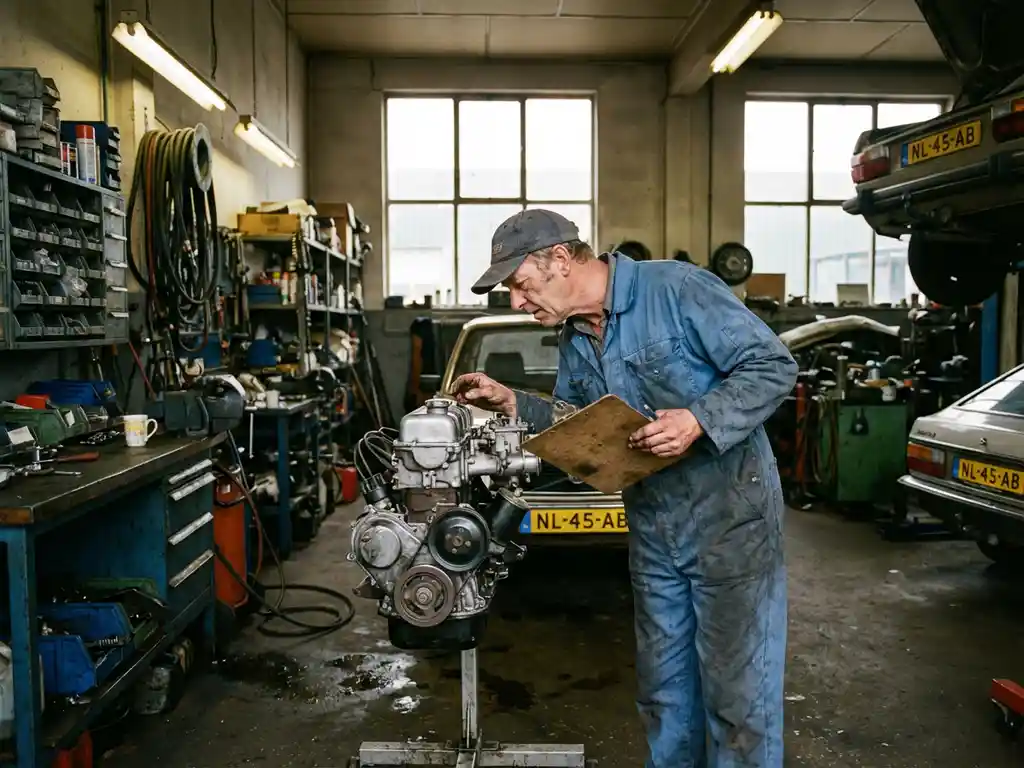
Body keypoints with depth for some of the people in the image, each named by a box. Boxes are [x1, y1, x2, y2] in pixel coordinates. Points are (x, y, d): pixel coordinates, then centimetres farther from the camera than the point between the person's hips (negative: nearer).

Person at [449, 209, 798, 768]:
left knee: (739, 690, 3)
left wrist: (699, 420, -28)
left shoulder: (677, 288, -17)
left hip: (730, 515, -7)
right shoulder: (573, 339, 7)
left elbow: (773, 366, -15)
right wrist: (512, 404, 3)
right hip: (652, 529, 7)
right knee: (663, 686, 18)